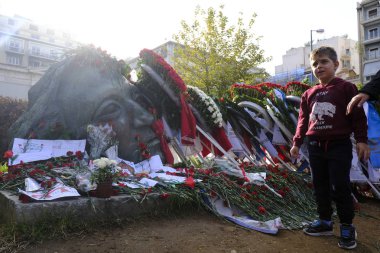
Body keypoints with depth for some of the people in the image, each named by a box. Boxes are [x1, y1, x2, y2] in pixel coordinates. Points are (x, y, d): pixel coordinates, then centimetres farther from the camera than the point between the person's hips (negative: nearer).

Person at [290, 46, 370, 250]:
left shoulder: (346, 88, -2)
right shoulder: (309, 94, 10)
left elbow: (358, 116, -4)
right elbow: (303, 120, 13)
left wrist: (361, 140, -9)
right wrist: (297, 142, 11)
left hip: (339, 145, -5)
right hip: (315, 146, 5)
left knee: (340, 187, -1)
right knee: (320, 186, 12)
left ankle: (347, 227, 17)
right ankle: (324, 221, 26)